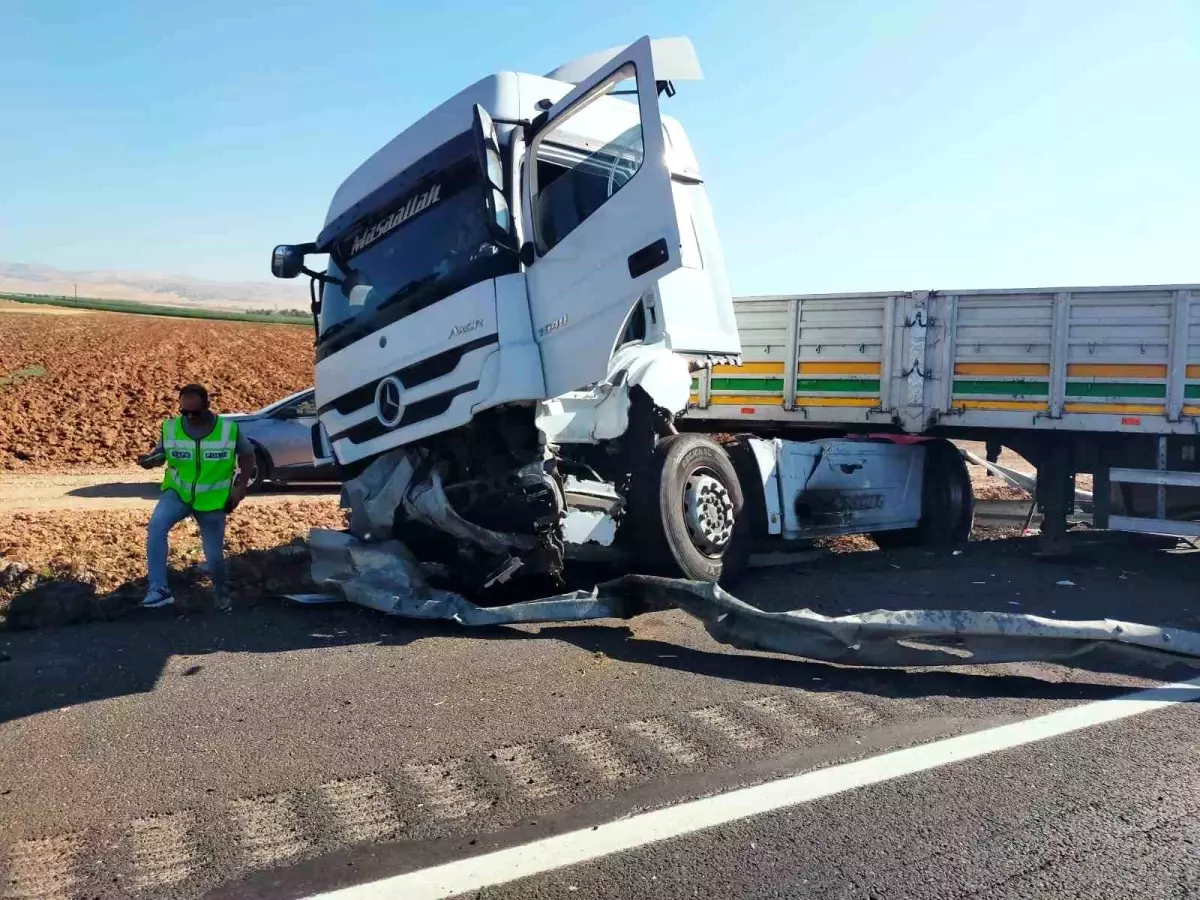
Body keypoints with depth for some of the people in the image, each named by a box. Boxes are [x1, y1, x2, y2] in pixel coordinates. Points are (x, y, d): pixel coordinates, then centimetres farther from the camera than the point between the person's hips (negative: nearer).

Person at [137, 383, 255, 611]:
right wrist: (148, 459, -23)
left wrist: (241, 486, -7)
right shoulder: (170, 428, -9)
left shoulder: (228, 429, -11)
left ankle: (221, 593, 37)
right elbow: (160, 453, 1)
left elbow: (247, 456, 2)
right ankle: (159, 589, -25)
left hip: (213, 500, -1)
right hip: (178, 493, 1)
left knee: (214, 555, 5)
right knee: (156, 526, -30)